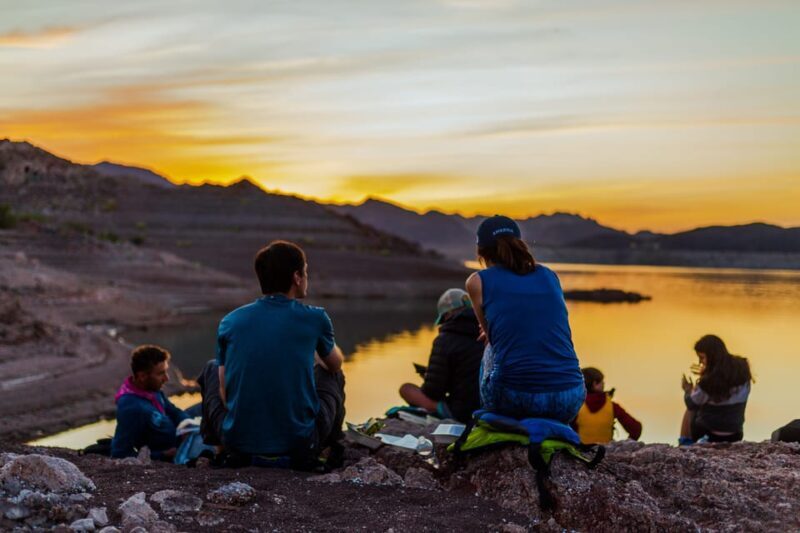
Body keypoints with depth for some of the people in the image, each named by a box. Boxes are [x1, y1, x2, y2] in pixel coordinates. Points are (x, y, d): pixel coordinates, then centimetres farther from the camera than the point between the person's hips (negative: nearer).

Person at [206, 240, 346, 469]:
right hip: (300, 445, -1)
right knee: (332, 375, 25)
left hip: (238, 444, 2)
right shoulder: (315, 319, -5)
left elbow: (224, 391, 8)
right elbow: (335, 363, 17)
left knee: (211, 369, 27)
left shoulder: (230, 322, -1)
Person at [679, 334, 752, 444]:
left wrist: (688, 390, 12)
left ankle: (685, 443, 27)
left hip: (710, 434, -5)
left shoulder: (707, 381, -24)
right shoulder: (742, 368, -8)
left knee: (691, 410, 22)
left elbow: (691, 404, -7)